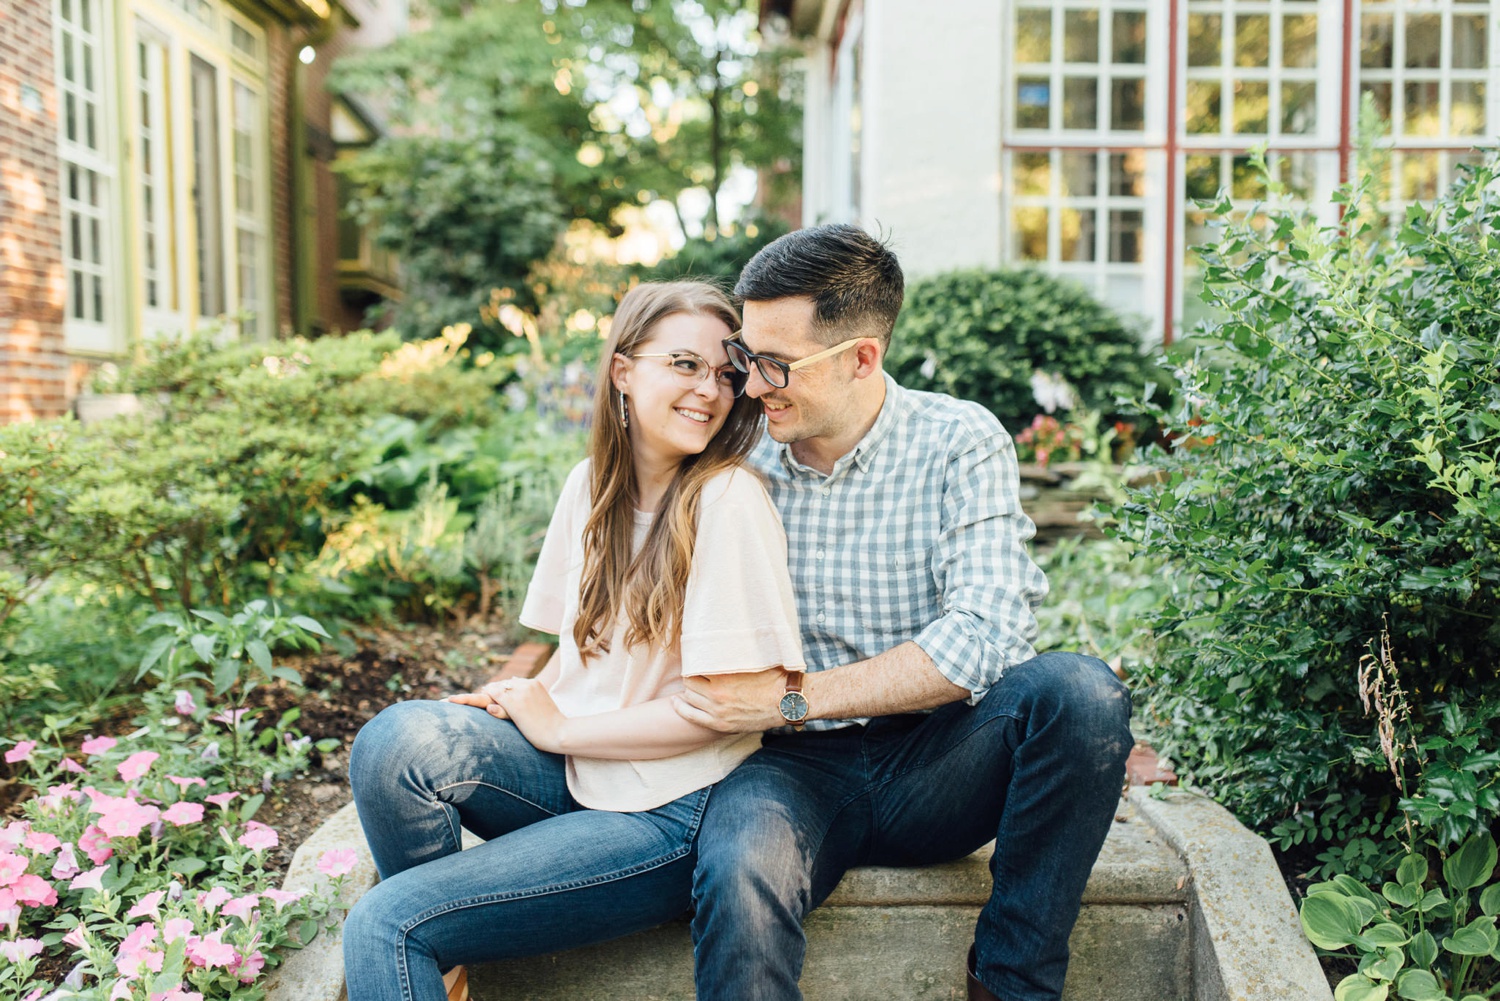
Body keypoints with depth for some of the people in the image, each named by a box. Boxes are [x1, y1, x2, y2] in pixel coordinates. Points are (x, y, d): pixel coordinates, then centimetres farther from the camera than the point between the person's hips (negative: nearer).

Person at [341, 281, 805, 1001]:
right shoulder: (592, 483, 6)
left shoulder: (729, 497, -15)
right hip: (577, 777, 6)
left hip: (672, 817, -6)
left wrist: (557, 728, -10)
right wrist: (520, 698, -4)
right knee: (396, 739, -22)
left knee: (383, 926, -19)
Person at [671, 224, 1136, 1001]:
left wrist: (791, 699, -20)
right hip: (797, 767, 0)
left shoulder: (960, 442, -5)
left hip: (933, 762, 0)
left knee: (1079, 691, -29)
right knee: (737, 880, -35)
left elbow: (980, 639, -17)